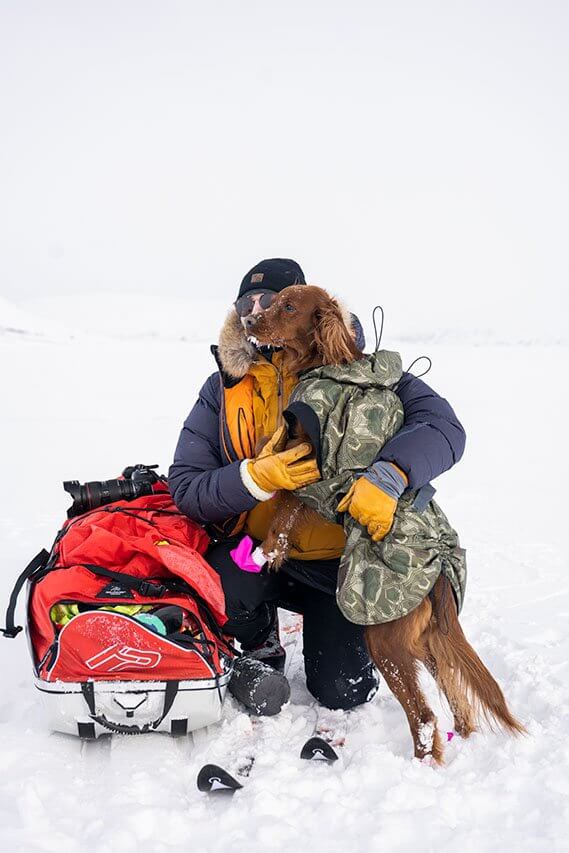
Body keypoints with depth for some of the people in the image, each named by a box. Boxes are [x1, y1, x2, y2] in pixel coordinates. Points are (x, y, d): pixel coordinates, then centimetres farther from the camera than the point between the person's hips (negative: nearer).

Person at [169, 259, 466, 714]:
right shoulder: (223, 388, -4)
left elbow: (442, 423, -22)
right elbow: (185, 487, -10)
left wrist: (387, 476, -41)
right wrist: (256, 478, -29)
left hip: (338, 561, -1)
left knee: (344, 694, -4)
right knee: (224, 587, -32)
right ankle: (262, 650, 6)